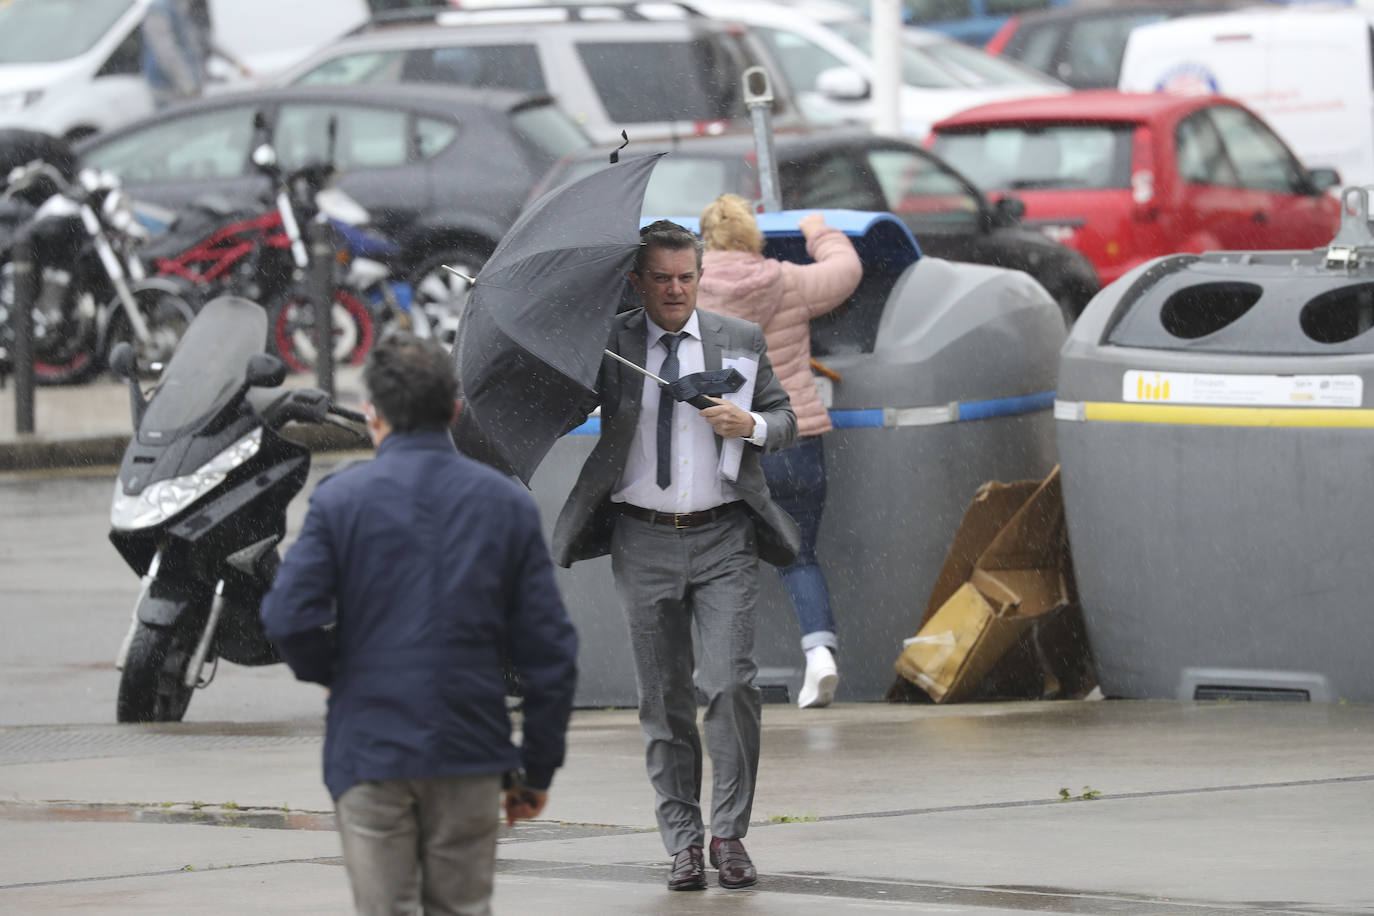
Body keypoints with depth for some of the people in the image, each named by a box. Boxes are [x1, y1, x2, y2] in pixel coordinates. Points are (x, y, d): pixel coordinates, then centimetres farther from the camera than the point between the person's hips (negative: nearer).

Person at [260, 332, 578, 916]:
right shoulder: (508, 505, 3)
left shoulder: (340, 499, -5)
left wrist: (330, 673, 7)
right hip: (470, 756, 2)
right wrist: (538, 768, 10)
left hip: (370, 751, -2)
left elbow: (289, 618, -15)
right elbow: (549, 649, 2)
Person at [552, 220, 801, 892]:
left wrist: (752, 425, -11)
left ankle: (729, 834, -1)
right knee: (663, 701, 3)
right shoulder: (607, 345, 5)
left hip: (723, 540, 0)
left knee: (730, 685, -12)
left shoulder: (740, 341, 9)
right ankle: (683, 843, 9)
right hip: (643, 541, 0)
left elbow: (785, 419, 11)